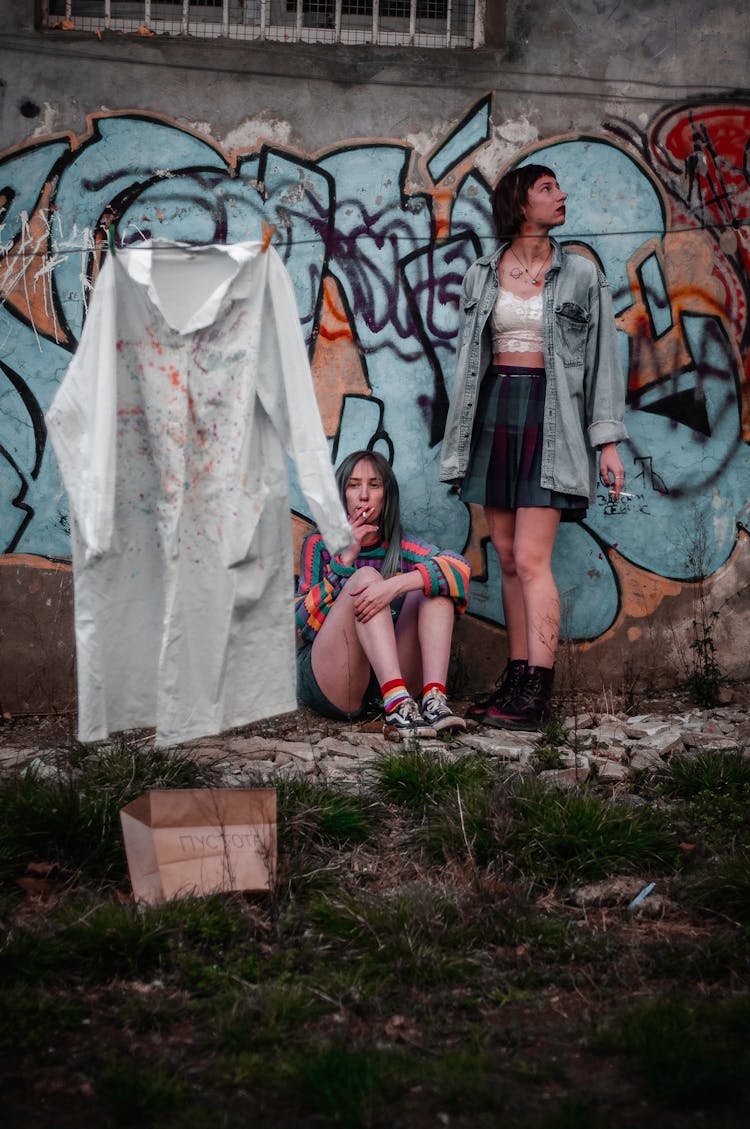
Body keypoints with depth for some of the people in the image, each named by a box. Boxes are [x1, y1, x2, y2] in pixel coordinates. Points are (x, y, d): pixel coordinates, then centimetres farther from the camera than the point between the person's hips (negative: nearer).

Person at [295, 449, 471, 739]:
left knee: (435, 582, -12)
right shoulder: (319, 544, 7)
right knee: (365, 576, -22)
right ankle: (397, 703, -41)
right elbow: (303, 625, -5)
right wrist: (344, 559, -13)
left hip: (388, 680, 3)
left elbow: (460, 567, -12)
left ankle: (434, 700, -32)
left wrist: (396, 585, -29)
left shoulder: (401, 548, 10)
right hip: (327, 684, -2)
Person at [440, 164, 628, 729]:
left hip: (552, 416, -4)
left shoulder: (581, 274, 4)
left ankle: (536, 693, -10)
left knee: (531, 560, -12)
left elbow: (604, 358, 2)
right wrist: (459, 442, 11)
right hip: (494, 413, 4)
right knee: (509, 558, 5)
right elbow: (468, 359, 15)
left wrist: (608, 440, -6)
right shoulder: (482, 275, 12)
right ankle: (517, 678, 11)